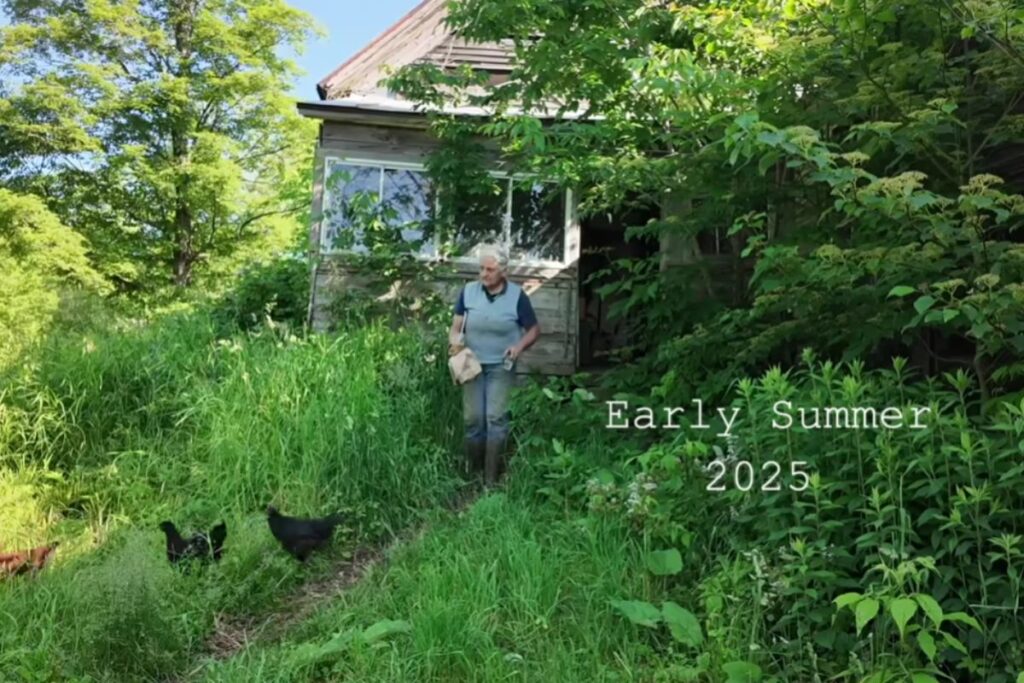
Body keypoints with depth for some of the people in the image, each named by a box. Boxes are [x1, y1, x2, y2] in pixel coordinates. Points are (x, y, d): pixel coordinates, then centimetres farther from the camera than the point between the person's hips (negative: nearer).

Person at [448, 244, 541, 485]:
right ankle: (472, 470, 23)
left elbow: (534, 330, 0)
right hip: (472, 363, 2)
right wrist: (454, 339, -21)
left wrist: (520, 346, -18)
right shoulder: (468, 292, -5)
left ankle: (492, 477, 2)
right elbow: (456, 326, 1)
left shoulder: (517, 296, -9)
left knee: (496, 417, -8)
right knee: (473, 418, 4)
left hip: (501, 366, -2)